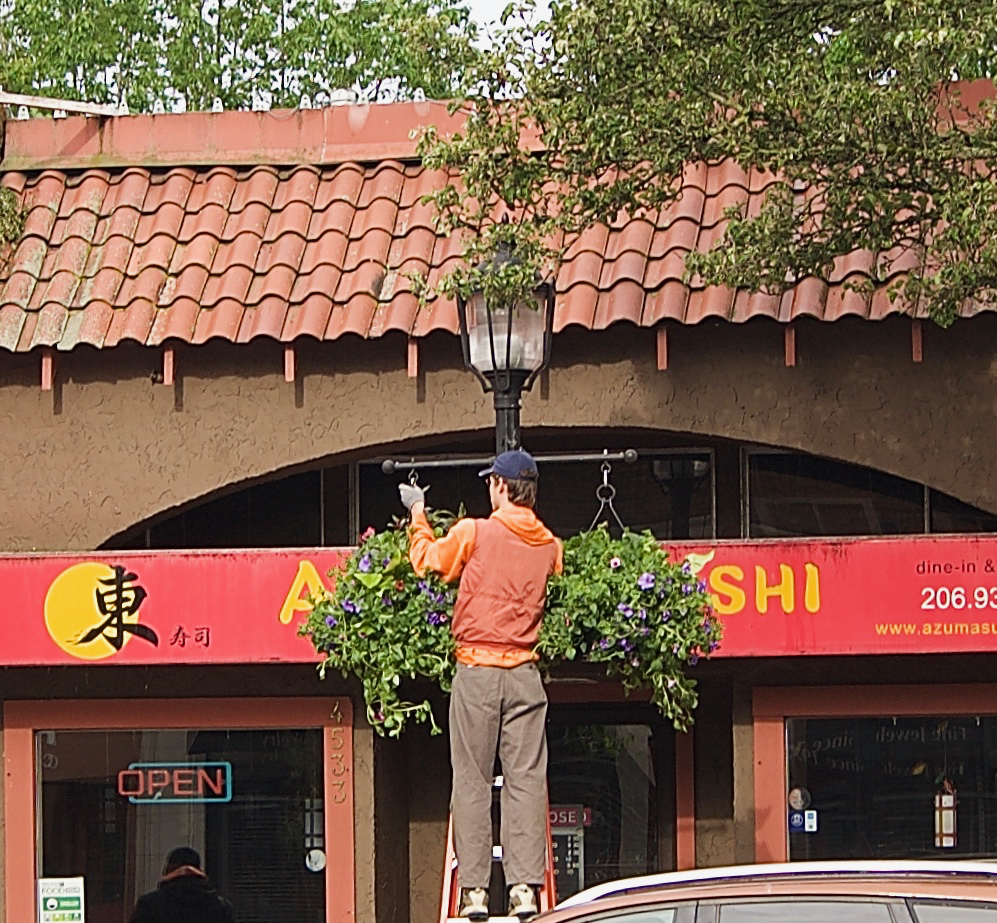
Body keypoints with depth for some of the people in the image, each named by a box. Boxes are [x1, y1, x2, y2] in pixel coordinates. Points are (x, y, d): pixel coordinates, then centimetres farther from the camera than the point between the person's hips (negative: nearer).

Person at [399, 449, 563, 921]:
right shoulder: (550, 545, 6)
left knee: (472, 781, 1)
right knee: (526, 780, 0)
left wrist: (418, 515, 29)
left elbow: (427, 560, 10)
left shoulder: (474, 533, -5)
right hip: (525, 672, 3)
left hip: (477, 671, -3)